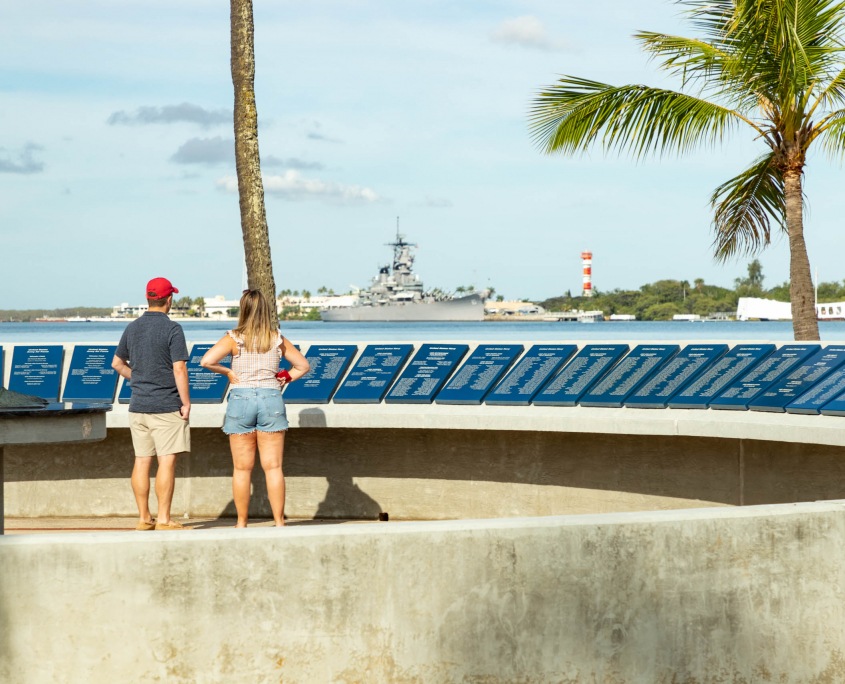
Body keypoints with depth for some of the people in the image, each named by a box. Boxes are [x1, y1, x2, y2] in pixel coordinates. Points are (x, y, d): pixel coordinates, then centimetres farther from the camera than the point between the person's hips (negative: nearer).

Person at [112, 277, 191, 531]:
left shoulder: (132, 328, 8)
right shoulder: (172, 329, -11)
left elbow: (117, 363, 18)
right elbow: (179, 368, -15)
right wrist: (186, 402, -10)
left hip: (138, 405, 6)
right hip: (167, 406, -6)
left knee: (142, 461, 8)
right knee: (167, 461, -4)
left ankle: (144, 518, 12)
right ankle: (163, 518, -5)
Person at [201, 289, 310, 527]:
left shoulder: (234, 338, -4)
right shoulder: (278, 340, 5)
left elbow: (207, 361, -16)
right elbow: (303, 366, 14)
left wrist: (227, 372, -1)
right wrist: (285, 378, 10)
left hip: (241, 400, -1)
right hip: (272, 400, 1)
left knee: (242, 469, 5)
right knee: (273, 467, 2)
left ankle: (242, 523, 9)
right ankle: (279, 522, 1)